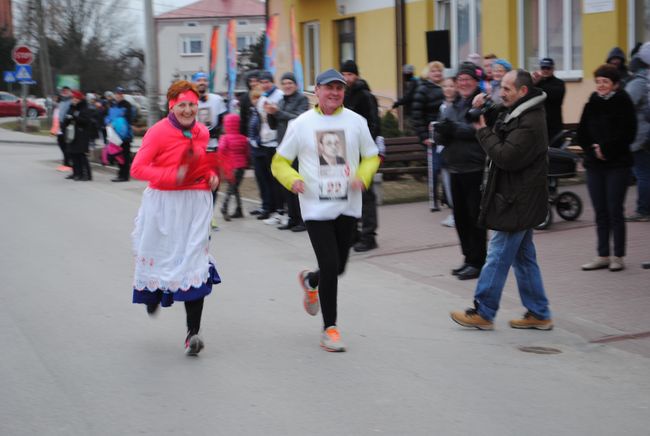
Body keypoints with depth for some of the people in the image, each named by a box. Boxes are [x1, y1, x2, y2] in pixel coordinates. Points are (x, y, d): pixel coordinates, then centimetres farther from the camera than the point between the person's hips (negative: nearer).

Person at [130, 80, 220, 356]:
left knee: (194, 261, -7)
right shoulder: (158, 132, -11)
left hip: (196, 203, 3)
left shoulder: (202, 132, 6)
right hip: (163, 204, -2)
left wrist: (212, 176, 2)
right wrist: (173, 175, -26)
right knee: (159, 256, 12)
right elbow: (137, 168, -15)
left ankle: (193, 333, -8)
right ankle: (153, 292, 50)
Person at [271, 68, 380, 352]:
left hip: (347, 207, 3)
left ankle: (311, 281, 47)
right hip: (316, 208, -3)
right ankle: (330, 328, 5)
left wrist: (363, 177, -9)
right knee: (330, 267, -10)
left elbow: (371, 157, 12)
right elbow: (280, 162, 5)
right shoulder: (302, 124, -2)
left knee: (338, 266, 11)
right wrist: (293, 179, -16)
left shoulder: (356, 121, 3)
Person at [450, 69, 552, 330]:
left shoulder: (529, 122, -20)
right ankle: (539, 314, 18)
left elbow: (506, 157, -25)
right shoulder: (515, 114, 13)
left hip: (516, 203, -10)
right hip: (519, 201, 10)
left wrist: (483, 130, -15)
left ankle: (483, 313, 4)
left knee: (498, 257, -3)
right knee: (524, 258, 13)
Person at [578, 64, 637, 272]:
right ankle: (603, 256, 14)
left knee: (615, 211, -3)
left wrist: (605, 148, -14)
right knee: (600, 212, 7)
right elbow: (581, 133, 7)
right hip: (594, 164, 5)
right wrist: (592, 150, -7)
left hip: (617, 164, -4)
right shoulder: (592, 104, 8)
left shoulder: (623, 103, -5)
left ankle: (618, 256, 6)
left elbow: (628, 134, -12)